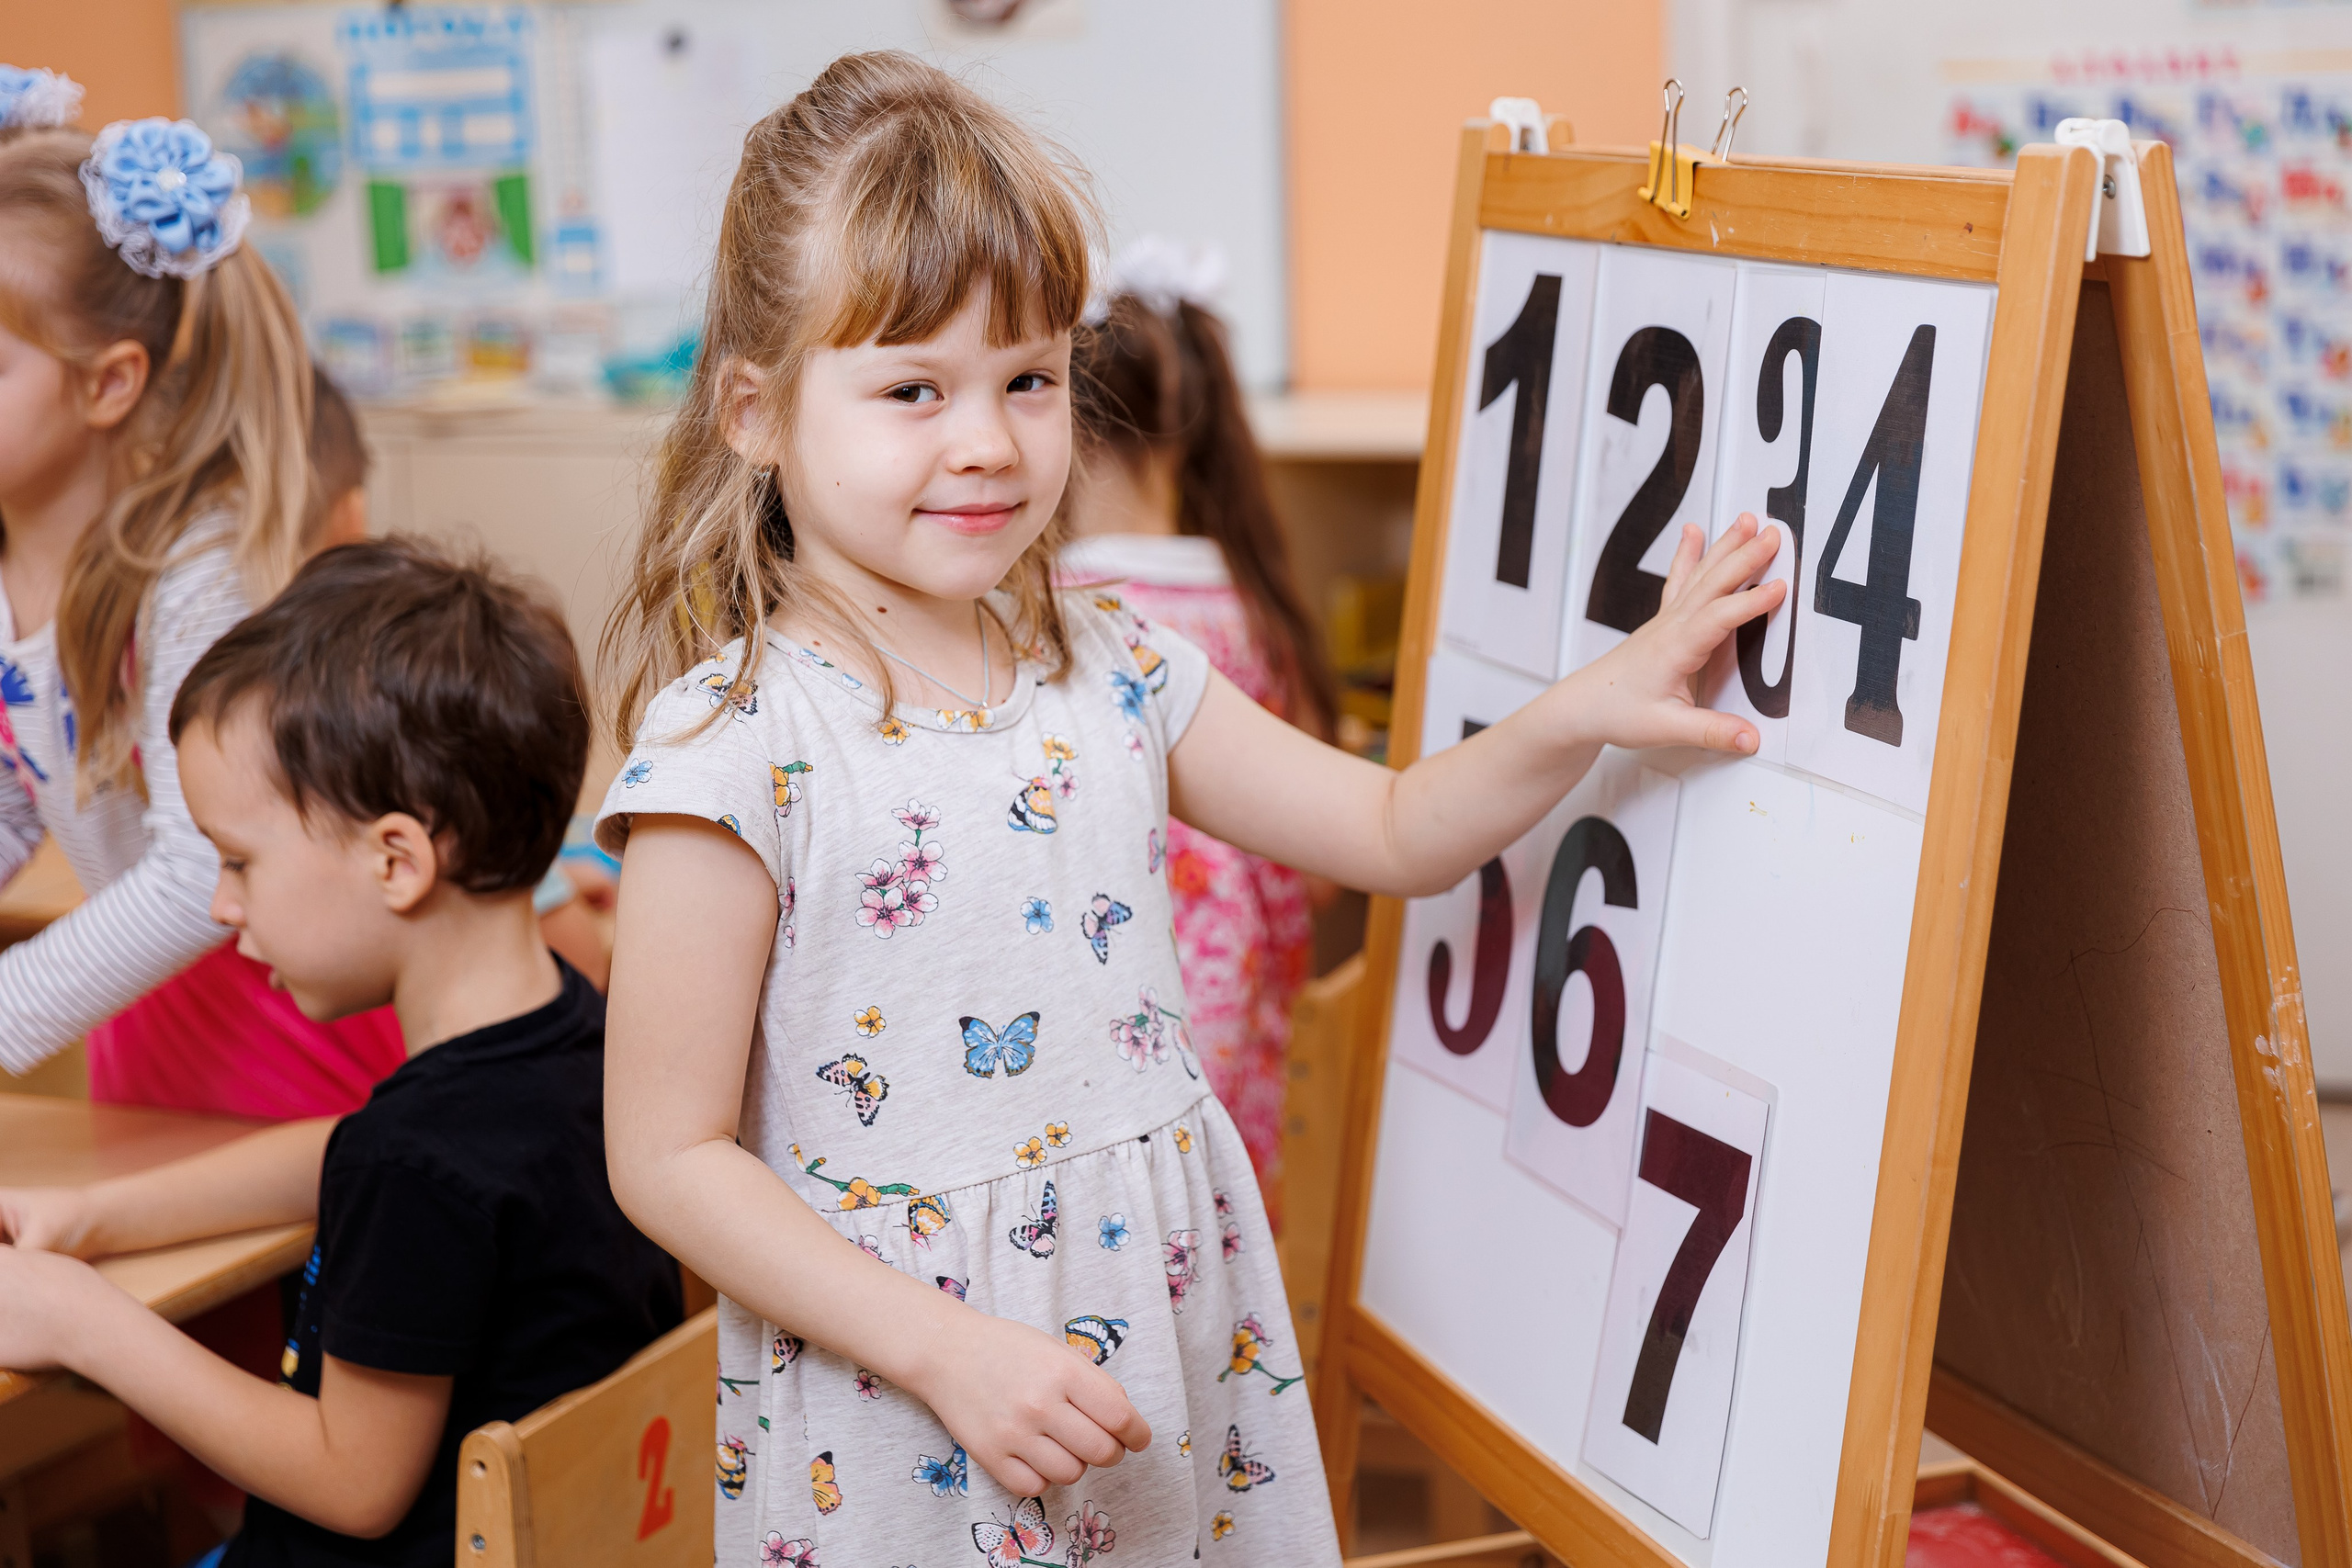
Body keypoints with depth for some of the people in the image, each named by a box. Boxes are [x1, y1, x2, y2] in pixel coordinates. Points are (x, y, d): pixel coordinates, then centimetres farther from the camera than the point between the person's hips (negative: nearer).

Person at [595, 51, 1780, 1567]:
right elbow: (668, 1158, -14)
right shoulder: (735, 744, -15)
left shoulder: (1114, 671, 3)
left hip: (1169, 1338, 5)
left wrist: (1582, 710, -7)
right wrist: (945, 1349, -18)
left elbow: (1397, 831, 11)